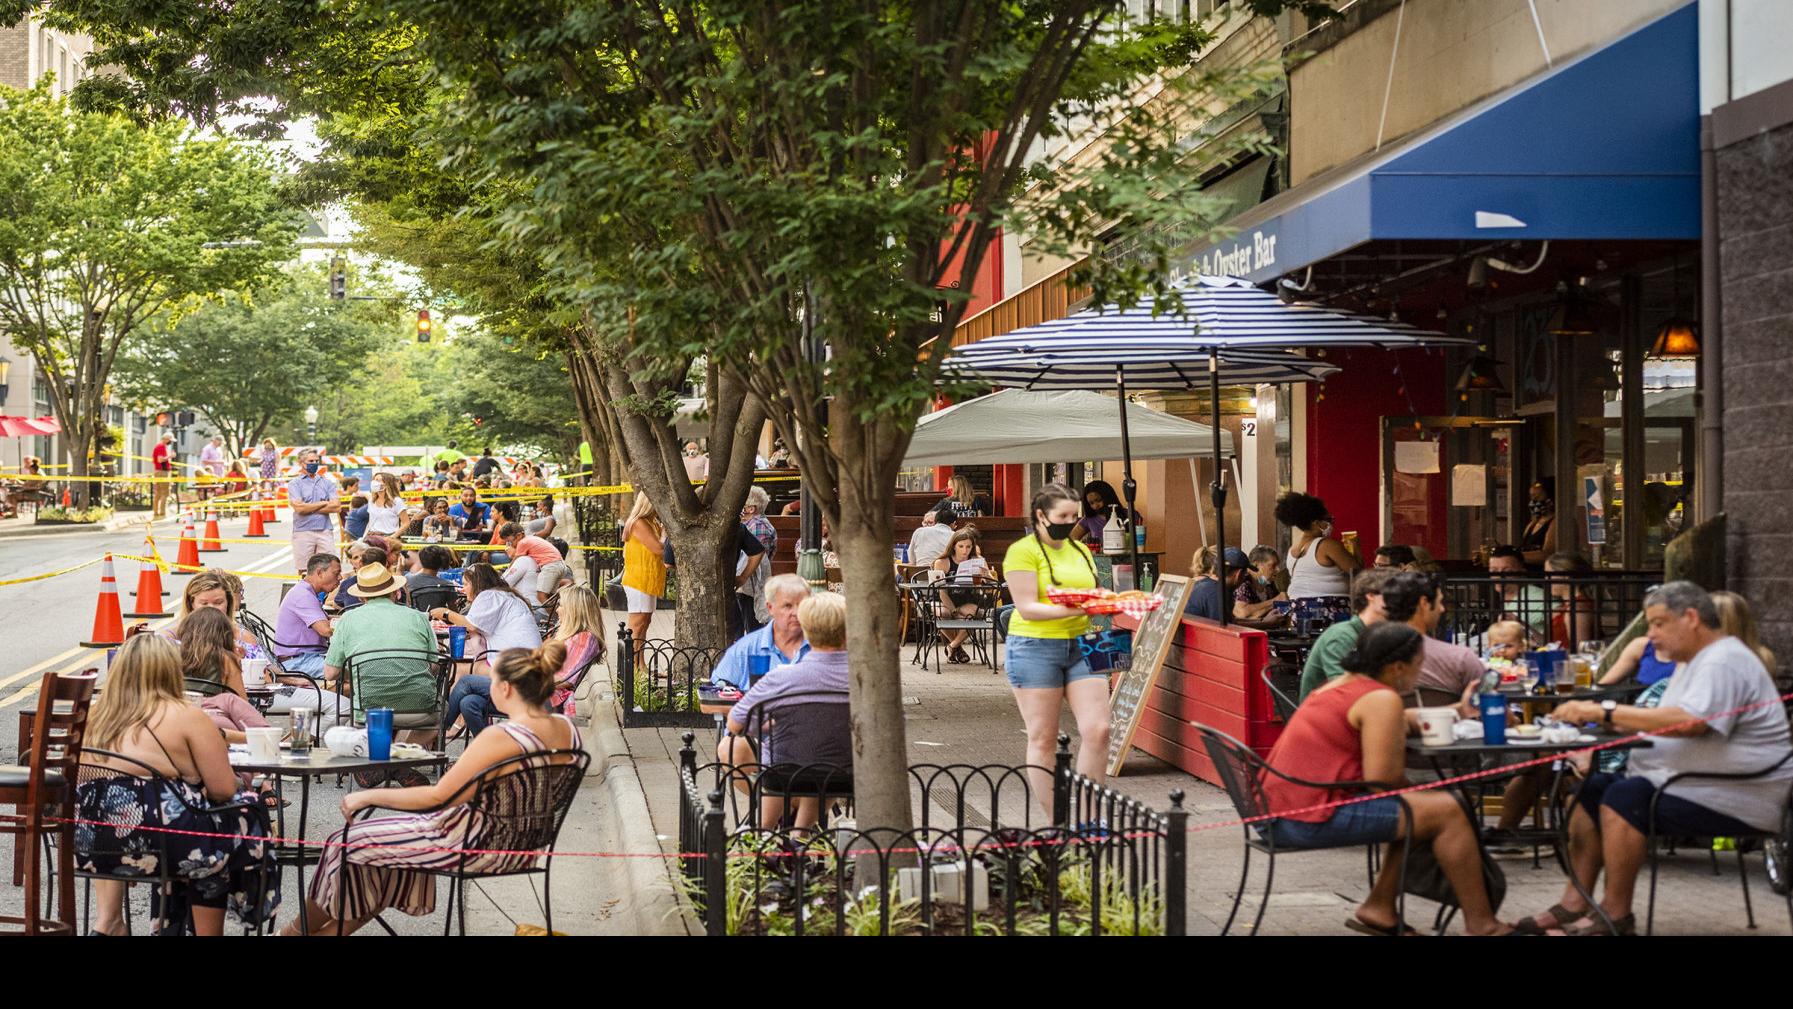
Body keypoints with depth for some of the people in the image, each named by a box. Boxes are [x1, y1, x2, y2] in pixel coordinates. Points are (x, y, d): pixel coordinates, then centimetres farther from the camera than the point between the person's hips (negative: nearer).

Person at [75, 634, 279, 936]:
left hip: (93, 843, 6)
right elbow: (224, 790, -9)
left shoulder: (99, 715, 9)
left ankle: (106, 920, 28)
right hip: (158, 844, -6)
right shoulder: (186, 717, -7)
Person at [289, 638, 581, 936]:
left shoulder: (500, 739, -29)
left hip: (480, 847, -8)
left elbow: (437, 797, -23)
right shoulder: (568, 729, -6)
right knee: (401, 835, 28)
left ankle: (301, 928, 32)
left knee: (347, 843, 10)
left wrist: (368, 796, -12)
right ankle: (332, 929, 36)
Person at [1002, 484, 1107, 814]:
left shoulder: (1080, 550, 15)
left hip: (1081, 646, 5)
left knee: (1097, 729, -6)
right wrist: (1075, 609, -24)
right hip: (1036, 648, -5)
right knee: (1042, 738, 1)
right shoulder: (1023, 551, -5)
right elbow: (1028, 608, -14)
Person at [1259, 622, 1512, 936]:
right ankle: (1481, 925, 4)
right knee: (1446, 811, -4)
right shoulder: (1382, 699, -10)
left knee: (1417, 810, 21)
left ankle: (1379, 909, 20)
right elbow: (1381, 780, -17)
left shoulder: (1341, 685, 18)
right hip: (1313, 817, -10)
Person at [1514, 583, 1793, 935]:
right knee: (1591, 790, 1)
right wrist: (1614, 721, -2)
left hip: (1734, 798, -11)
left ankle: (1615, 916, -19)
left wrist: (1606, 711, -28)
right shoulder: (1698, 662, 19)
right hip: (1683, 785, 11)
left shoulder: (1725, 662, -16)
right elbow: (1666, 724, 17)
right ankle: (1574, 904, -2)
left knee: (1625, 797, -27)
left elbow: (1690, 722, -32)